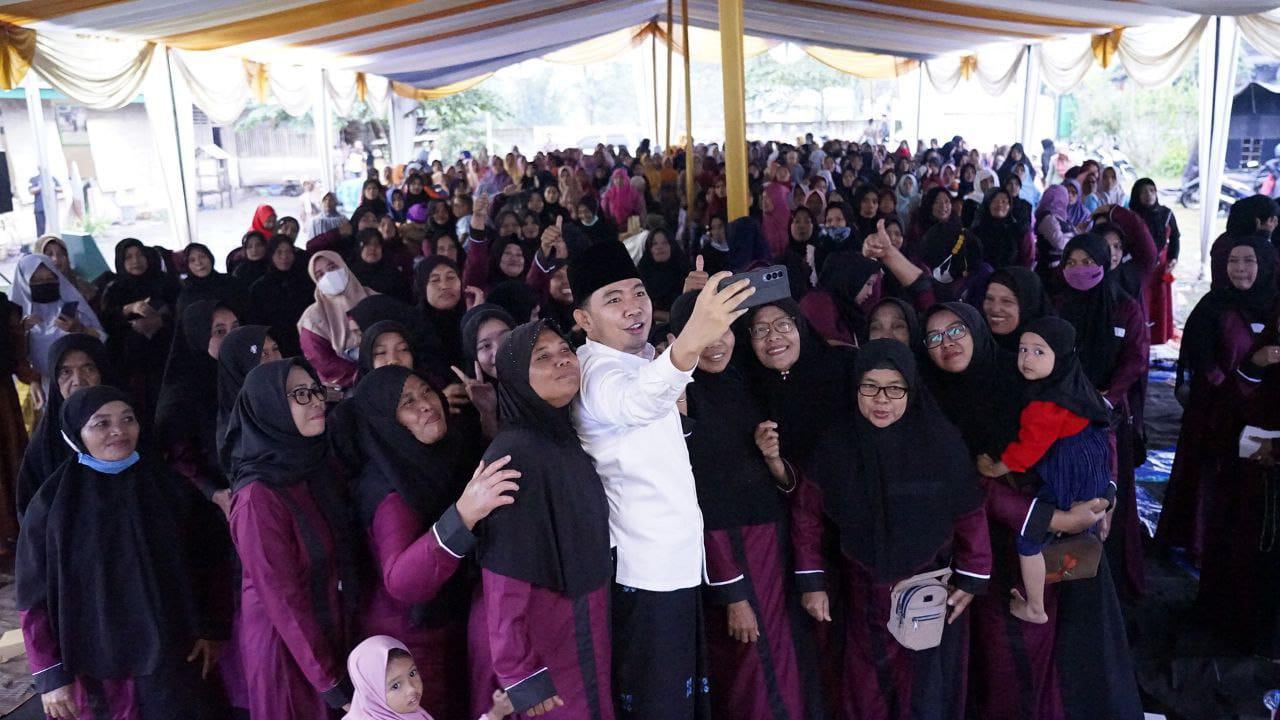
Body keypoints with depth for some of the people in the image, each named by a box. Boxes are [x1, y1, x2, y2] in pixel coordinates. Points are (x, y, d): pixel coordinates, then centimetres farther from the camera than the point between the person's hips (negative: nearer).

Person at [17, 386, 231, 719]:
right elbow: (36, 596, -4)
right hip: (93, 668, -1)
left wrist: (211, 629, -1)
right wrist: (50, 675, -5)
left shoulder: (170, 487, -2)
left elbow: (210, 562, 4)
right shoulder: (53, 504, -6)